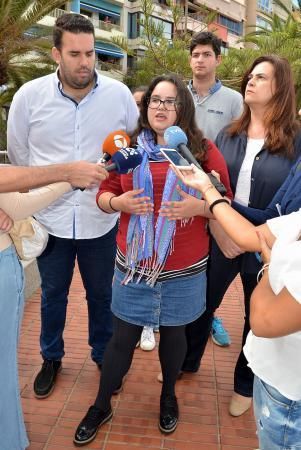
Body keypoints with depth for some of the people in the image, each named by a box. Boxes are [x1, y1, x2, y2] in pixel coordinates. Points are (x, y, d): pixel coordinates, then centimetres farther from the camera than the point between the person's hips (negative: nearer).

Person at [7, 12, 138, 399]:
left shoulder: (119, 94, -7)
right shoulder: (29, 96, -7)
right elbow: (19, 156, 5)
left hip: (101, 220, 0)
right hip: (50, 220, 1)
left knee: (101, 294, 18)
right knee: (52, 294, 19)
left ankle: (103, 356, 43)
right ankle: (51, 357, 45)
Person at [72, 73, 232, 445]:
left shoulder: (203, 149, -2)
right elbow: (104, 194, 7)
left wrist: (200, 206, -20)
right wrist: (119, 203, -15)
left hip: (184, 269, 0)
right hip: (133, 265, 1)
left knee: (173, 333, 18)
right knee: (122, 338, 11)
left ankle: (168, 396, 46)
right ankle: (101, 407, 35)